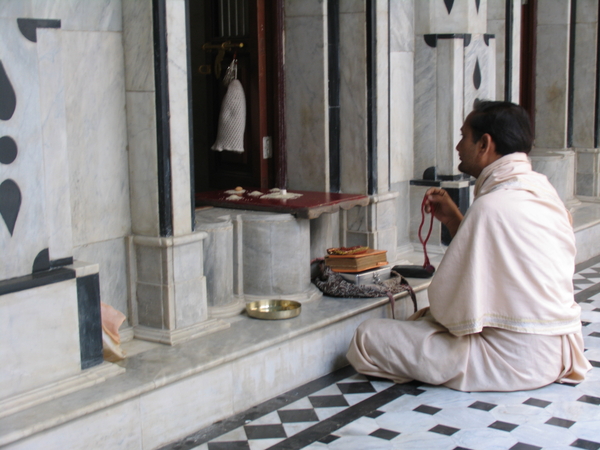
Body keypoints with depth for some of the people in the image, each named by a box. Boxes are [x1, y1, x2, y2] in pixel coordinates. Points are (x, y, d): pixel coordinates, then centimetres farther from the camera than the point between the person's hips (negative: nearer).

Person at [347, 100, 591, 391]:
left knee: (368, 337, -10)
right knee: (426, 318, 30)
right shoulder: (542, 190, 6)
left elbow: (455, 308, -19)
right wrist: (452, 219, 7)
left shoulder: (493, 206, -23)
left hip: (514, 363, -10)